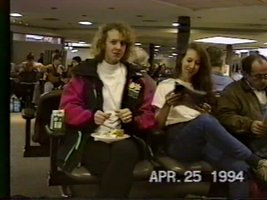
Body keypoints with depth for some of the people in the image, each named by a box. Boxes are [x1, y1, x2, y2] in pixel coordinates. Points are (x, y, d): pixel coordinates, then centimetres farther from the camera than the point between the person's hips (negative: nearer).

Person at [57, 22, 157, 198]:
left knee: (124, 151, -37)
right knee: (120, 165, -35)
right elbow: (68, 107, 5)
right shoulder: (85, 73, 11)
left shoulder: (136, 77, 15)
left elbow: (150, 115, 12)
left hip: (125, 140, 2)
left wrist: (134, 120, -11)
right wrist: (91, 117, -15)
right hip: (92, 139, -2)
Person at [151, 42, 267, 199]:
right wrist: (167, 105, -14)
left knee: (240, 168, -29)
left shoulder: (201, 87, 25)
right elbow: (158, 125, 5)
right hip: (178, 140, -4)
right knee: (205, 121, -39)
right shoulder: (166, 85, 13)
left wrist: (207, 114, -3)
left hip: (204, 139, 4)